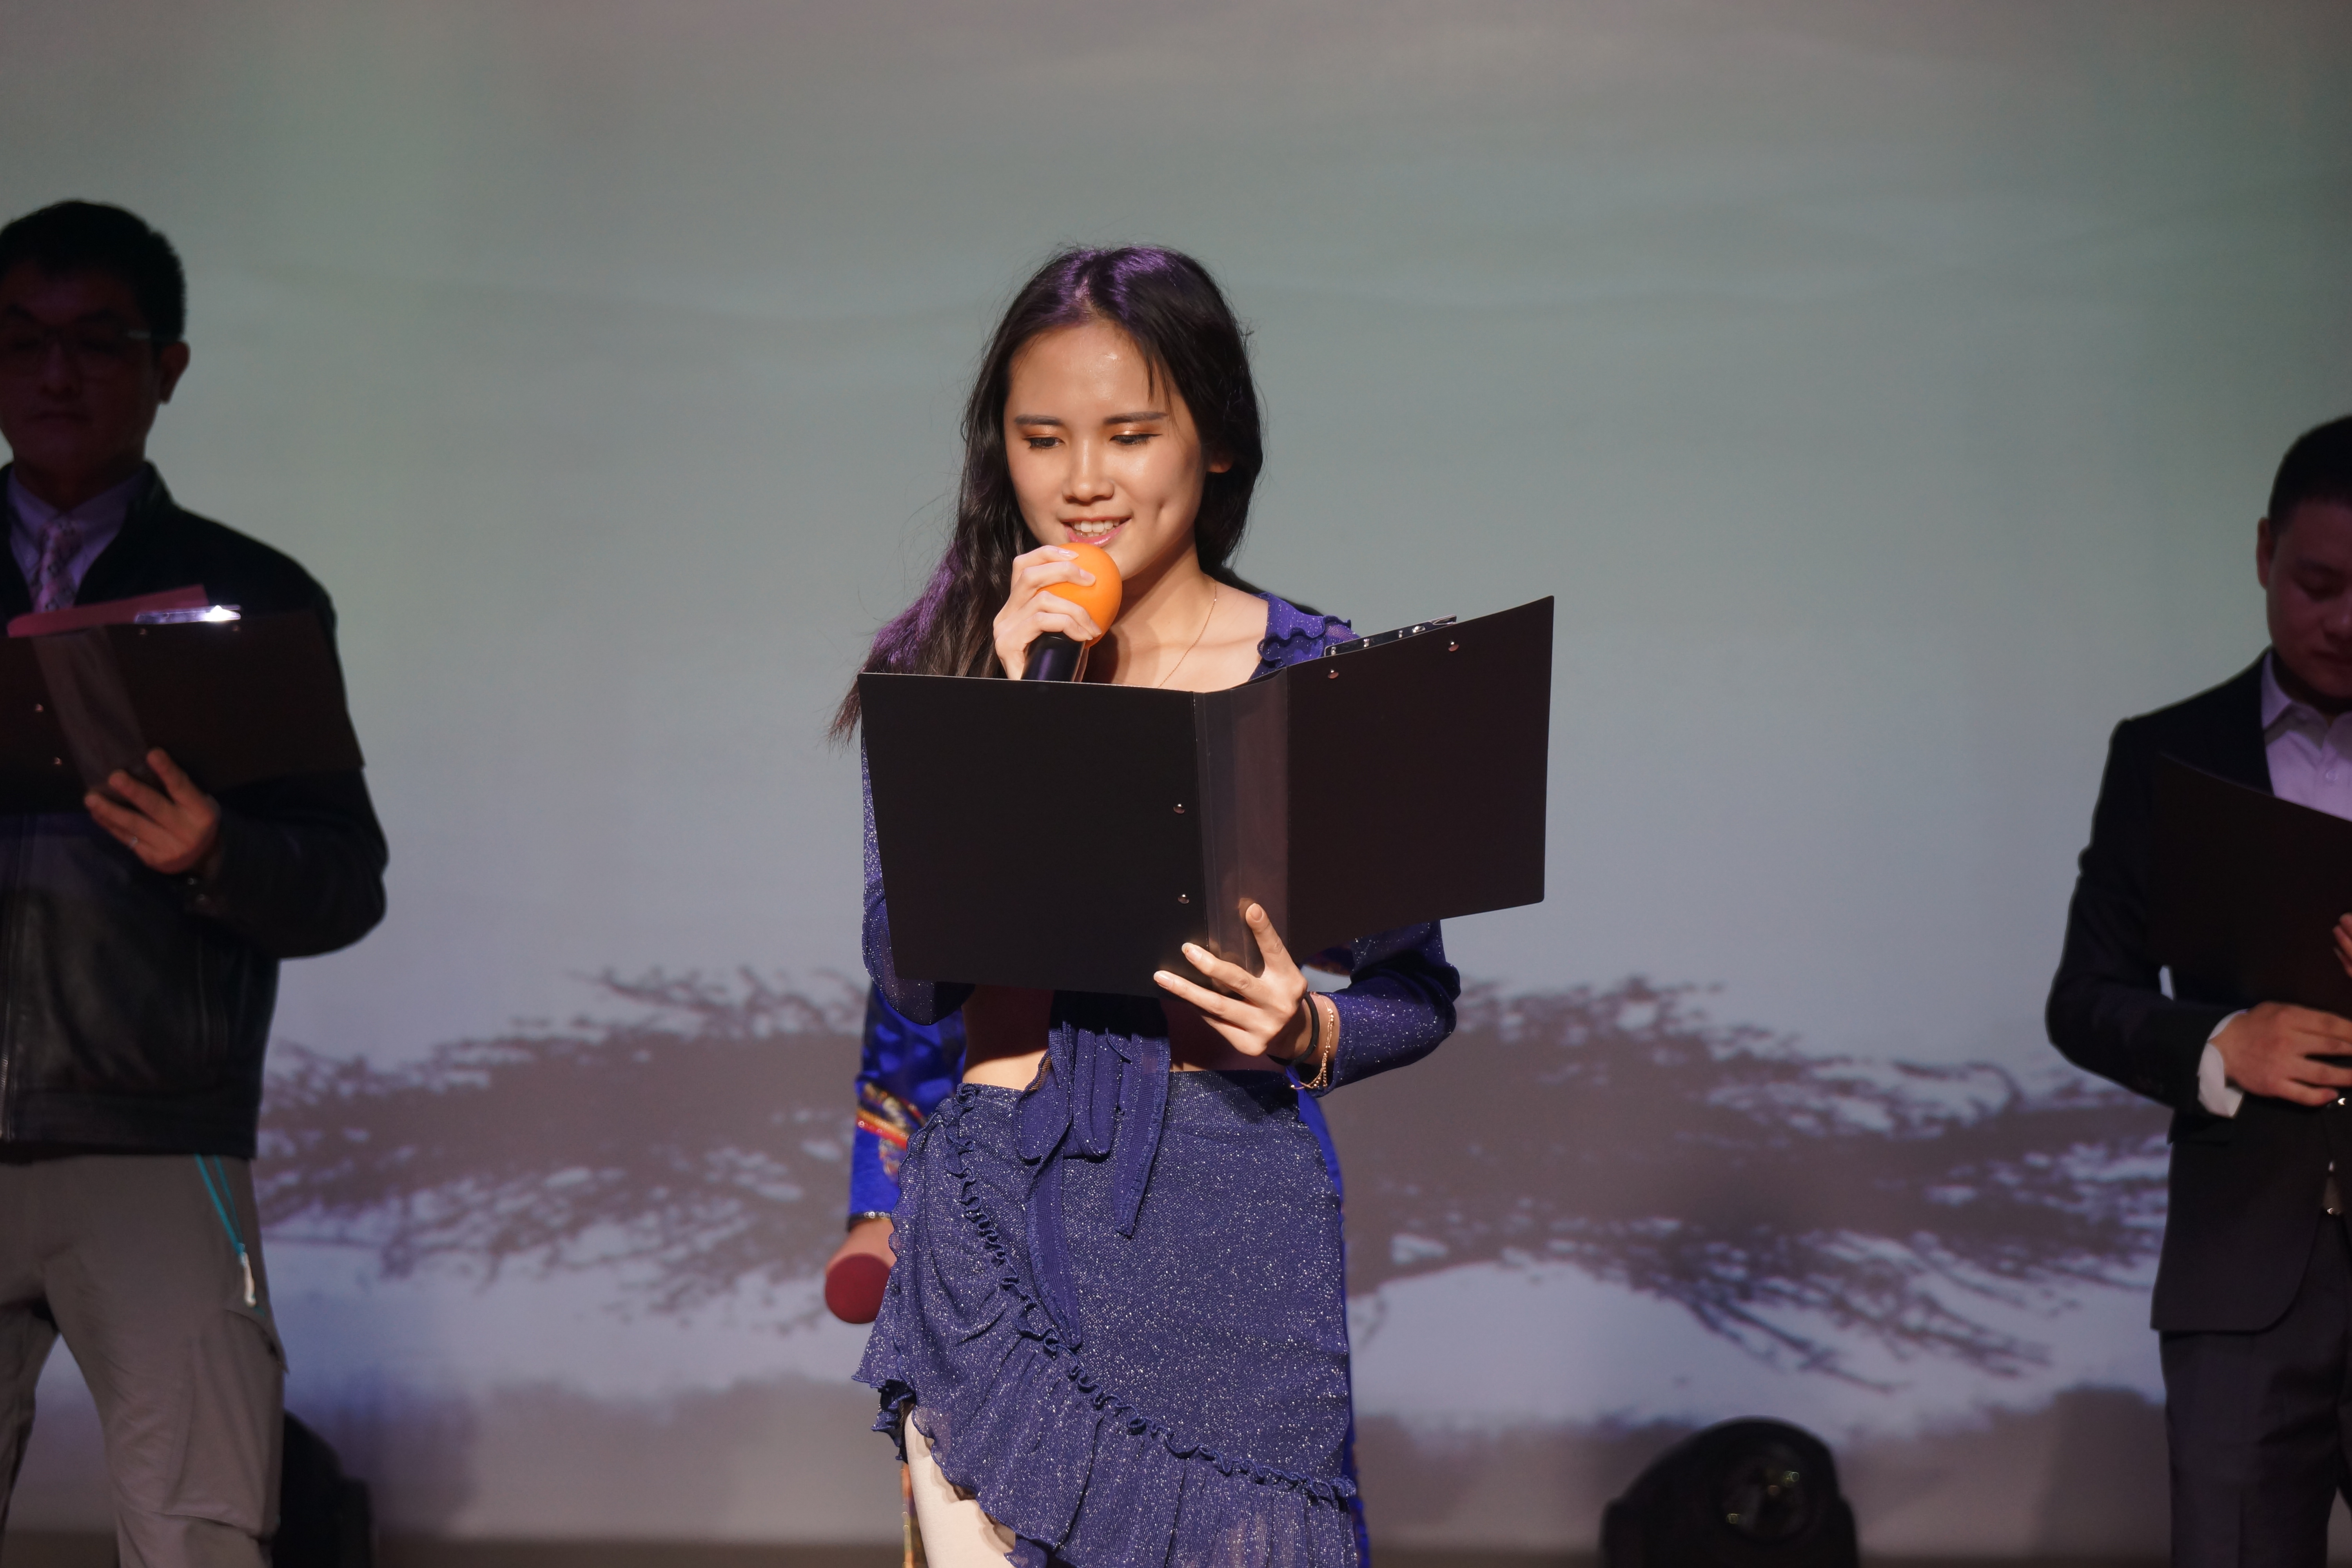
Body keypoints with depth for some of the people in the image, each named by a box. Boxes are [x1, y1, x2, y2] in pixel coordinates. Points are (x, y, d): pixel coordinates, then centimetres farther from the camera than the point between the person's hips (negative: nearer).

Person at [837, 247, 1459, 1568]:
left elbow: (1420, 990, 6)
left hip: (1232, 1225, -1)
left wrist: (1308, 1034, -16)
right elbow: (909, 976, -5)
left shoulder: (1318, 676, 2)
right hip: (997, 1224, 1)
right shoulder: (944, 667, 6)